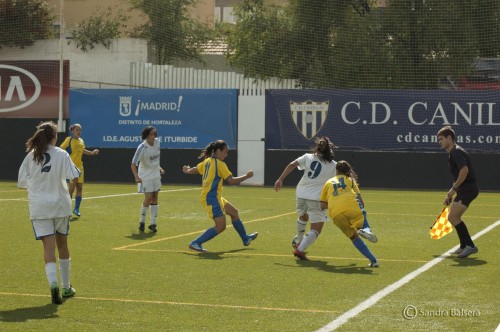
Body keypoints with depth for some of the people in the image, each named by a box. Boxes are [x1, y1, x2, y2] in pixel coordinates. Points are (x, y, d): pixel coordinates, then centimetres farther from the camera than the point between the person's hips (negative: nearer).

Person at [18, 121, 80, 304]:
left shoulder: (31, 156, 0)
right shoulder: (62, 155, -6)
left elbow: (21, 182, 4)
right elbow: (74, 176, -12)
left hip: (38, 207, 0)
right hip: (60, 205, 0)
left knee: (48, 246, -3)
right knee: (62, 244, 16)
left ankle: (53, 284, -25)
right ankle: (66, 286, 25)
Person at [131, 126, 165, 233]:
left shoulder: (157, 142, -4)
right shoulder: (142, 148, -23)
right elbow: (133, 164, -25)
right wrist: (136, 176, -38)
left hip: (156, 174, 6)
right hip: (145, 176, -6)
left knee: (155, 198, 5)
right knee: (148, 198, -8)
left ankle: (153, 223, 10)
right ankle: (142, 221, 12)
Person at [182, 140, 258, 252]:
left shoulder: (207, 161, 10)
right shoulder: (220, 164, -15)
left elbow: (194, 170, 21)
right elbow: (231, 180, -18)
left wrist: (187, 170, 44)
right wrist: (247, 176, -8)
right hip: (212, 198, -11)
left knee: (233, 212, 23)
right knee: (221, 226, -14)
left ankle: (245, 238, 36)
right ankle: (196, 243, -16)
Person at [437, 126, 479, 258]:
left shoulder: (456, 151, -12)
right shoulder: (452, 153, 20)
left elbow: (464, 170, -26)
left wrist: (453, 189, -22)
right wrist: (450, 196, 25)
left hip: (468, 189, -11)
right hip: (464, 189, 11)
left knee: (453, 217, -17)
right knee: (454, 217, 18)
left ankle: (470, 246, -16)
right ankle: (464, 246, 27)